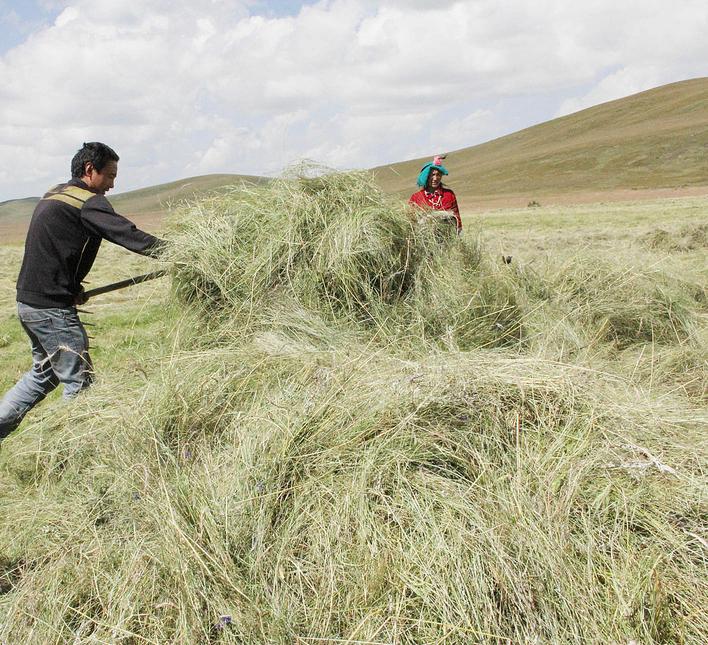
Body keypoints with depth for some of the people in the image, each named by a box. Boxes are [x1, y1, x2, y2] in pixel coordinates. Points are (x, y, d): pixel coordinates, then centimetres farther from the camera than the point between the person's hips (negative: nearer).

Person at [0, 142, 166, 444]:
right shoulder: (87, 202, -14)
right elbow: (128, 234, -21)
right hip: (51, 308, -10)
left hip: (28, 302, 10)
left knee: (44, 373, 24)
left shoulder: (52, 196, 16)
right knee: (79, 382, 0)